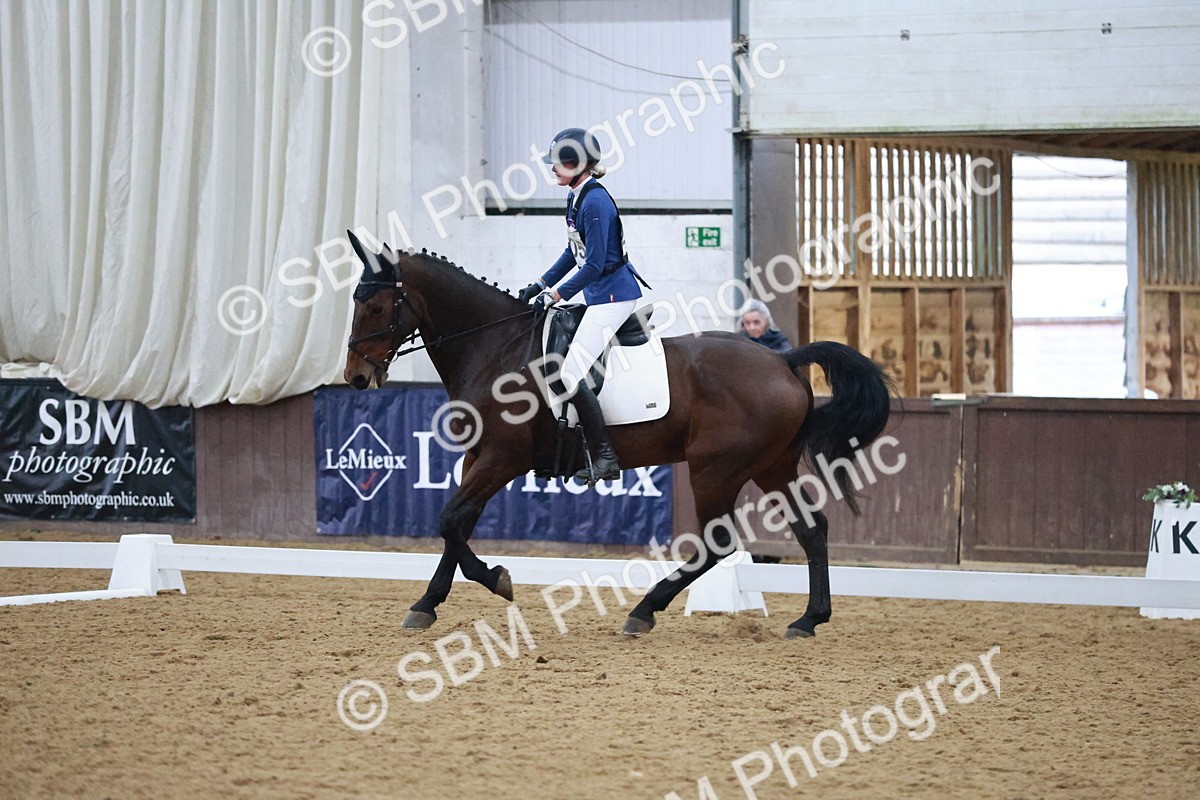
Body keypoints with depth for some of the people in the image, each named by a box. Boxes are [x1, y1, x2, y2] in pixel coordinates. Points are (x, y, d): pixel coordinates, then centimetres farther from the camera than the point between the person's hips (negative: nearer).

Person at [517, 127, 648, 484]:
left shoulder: (594, 201, -20)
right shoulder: (576, 197, 10)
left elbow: (594, 265, -22)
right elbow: (574, 252, 20)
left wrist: (555, 295, -19)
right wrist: (541, 284, 14)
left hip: (613, 295, -11)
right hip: (600, 295, 11)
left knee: (571, 374, -14)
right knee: (570, 370, 14)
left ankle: (605, 457, -11)